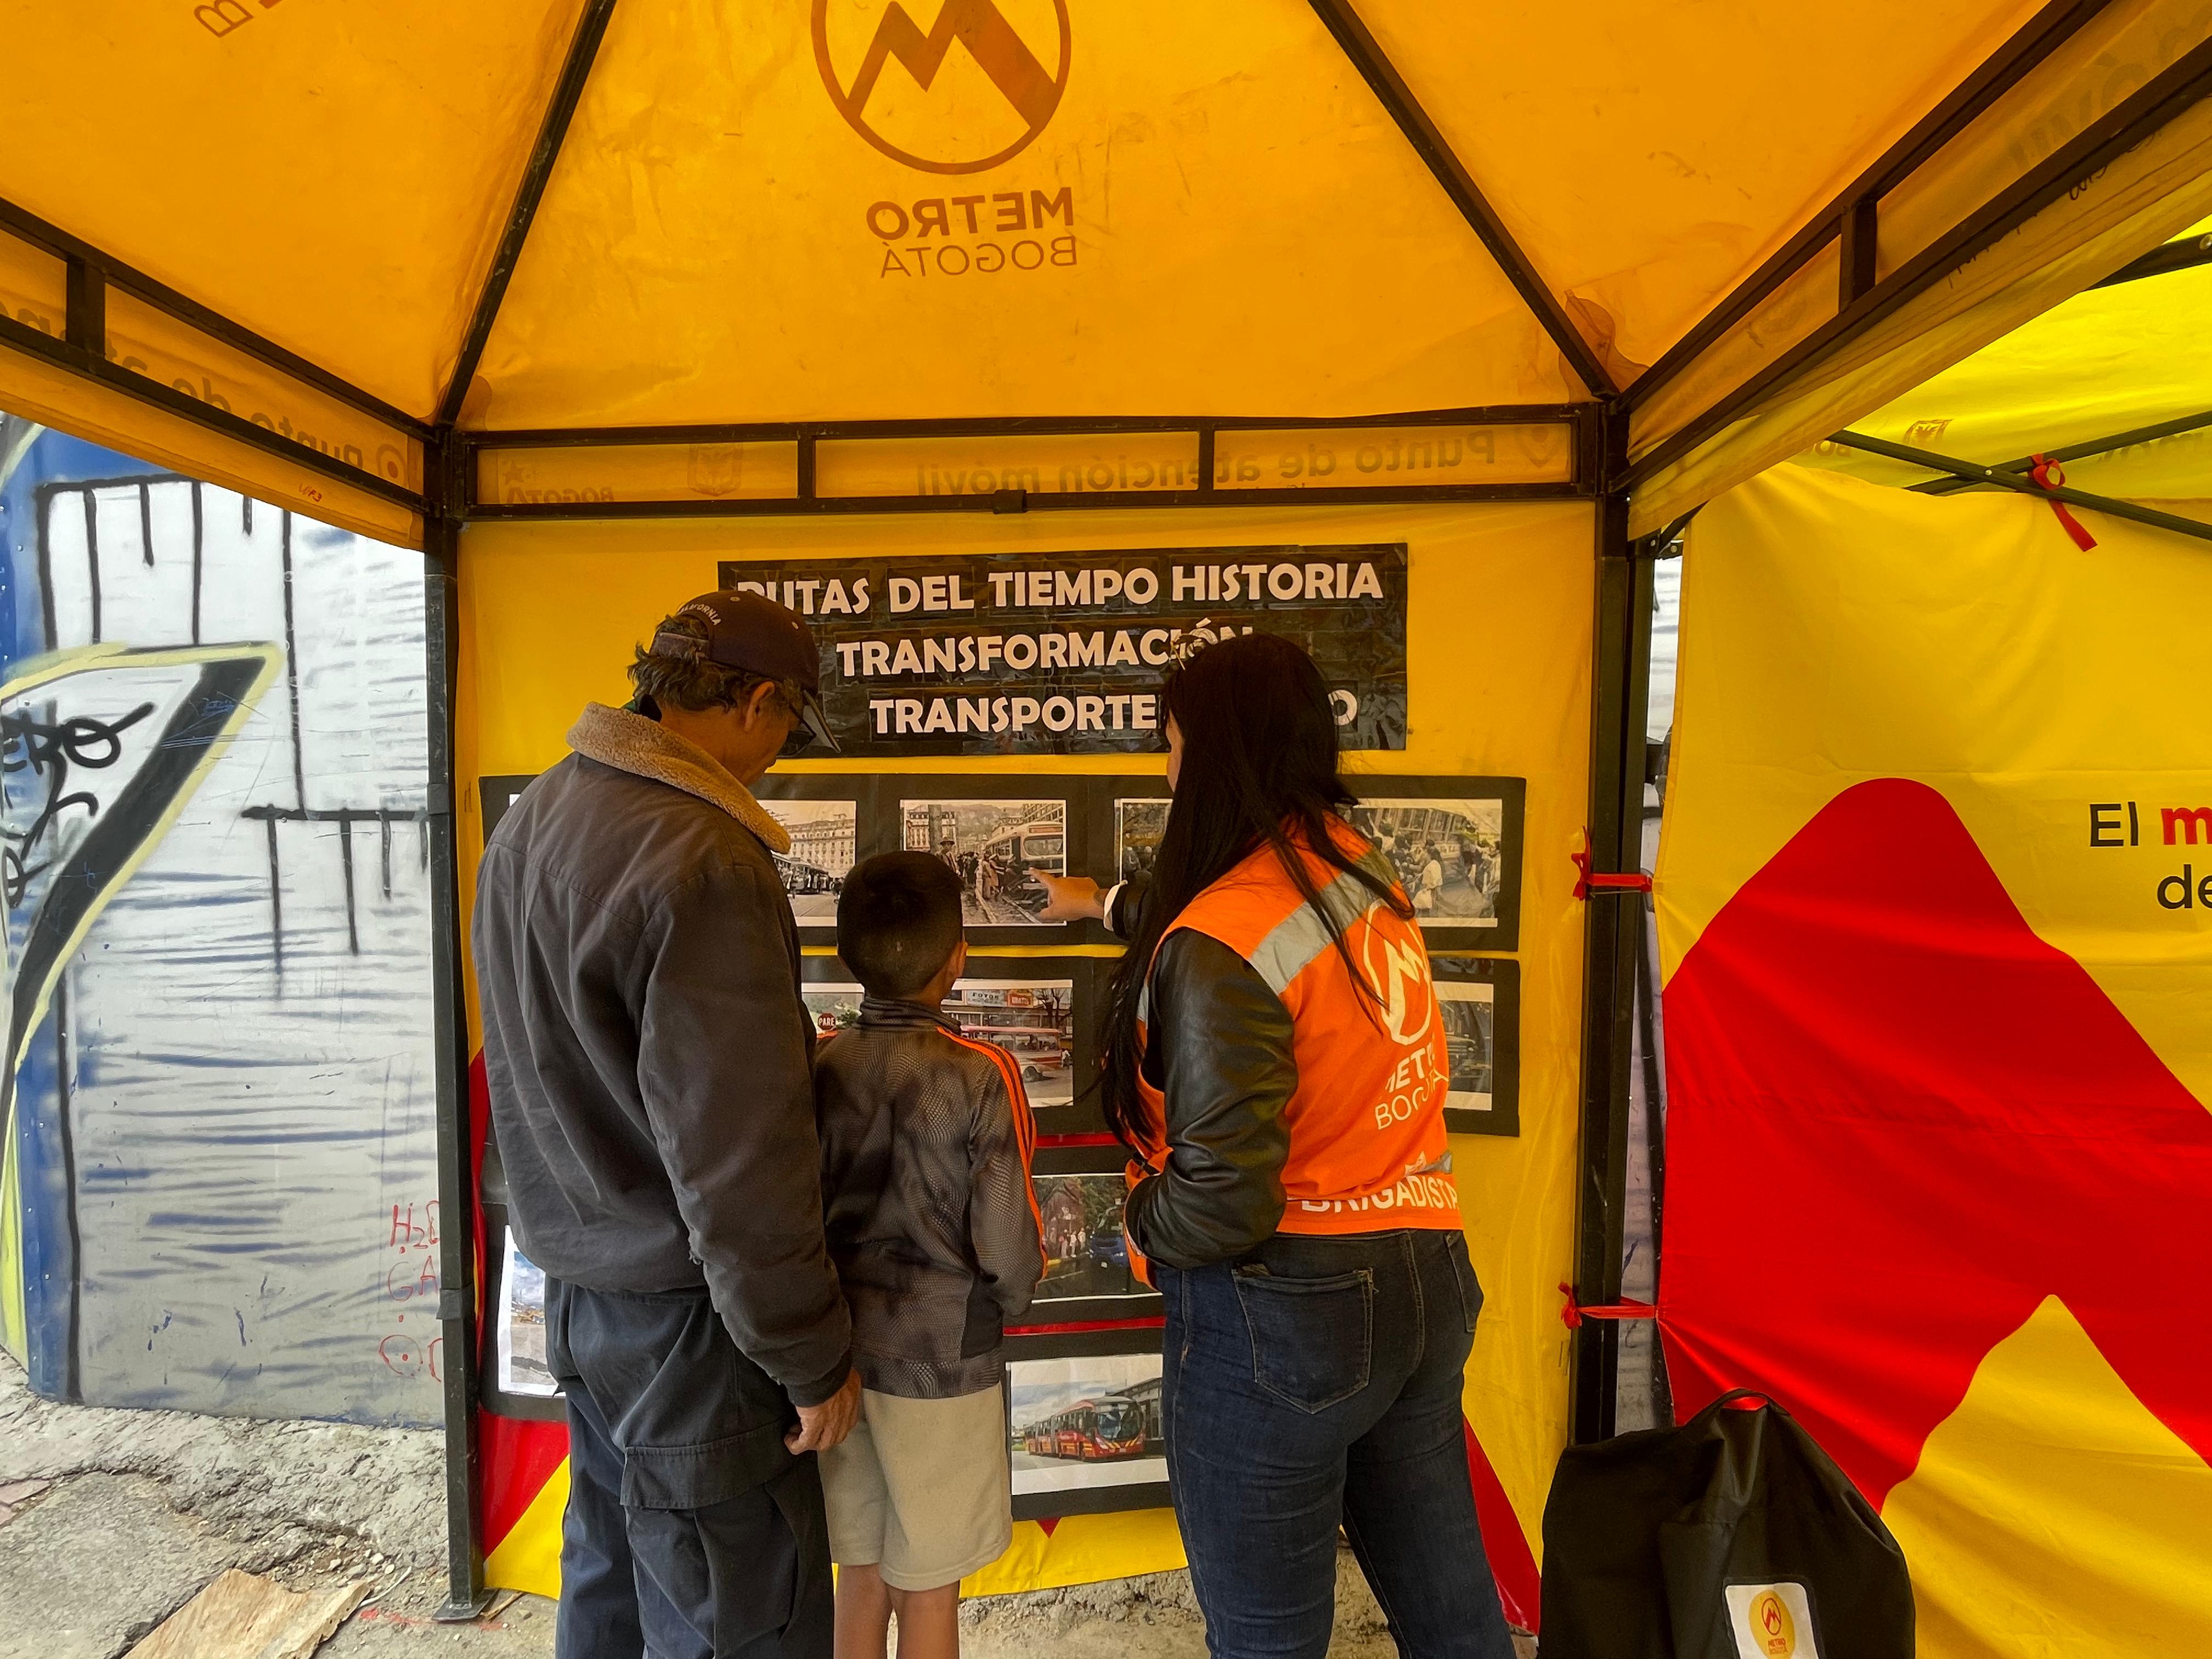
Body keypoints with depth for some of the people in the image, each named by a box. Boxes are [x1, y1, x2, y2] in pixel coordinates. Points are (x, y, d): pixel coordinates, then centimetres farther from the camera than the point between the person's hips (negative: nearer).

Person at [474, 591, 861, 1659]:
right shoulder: (702, 860, -27)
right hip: (681, 1309, -9)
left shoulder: (525, 823, 4)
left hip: (577, 1283, 9)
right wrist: (813, 1358, -14)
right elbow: (736, 1151, -26)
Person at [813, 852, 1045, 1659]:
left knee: (860, 1576, 22)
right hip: (943, 1360, -4)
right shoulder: (982, 1076, -20)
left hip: (840, 1352, 4)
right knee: (929, 1590, 16)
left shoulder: (819, 1067, -10)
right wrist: (1002, 1307, 6)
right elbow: (1008, 1248, -17)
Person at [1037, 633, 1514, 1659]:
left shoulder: (1221, 949, -24)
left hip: (1281, 1314, -8)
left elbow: (1224, 1196, -26)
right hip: (1425, 1281, 8)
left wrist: (1142, 1223, -4)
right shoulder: (1360, 868, 1)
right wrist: (1107, 906, 35)